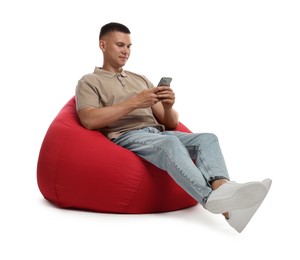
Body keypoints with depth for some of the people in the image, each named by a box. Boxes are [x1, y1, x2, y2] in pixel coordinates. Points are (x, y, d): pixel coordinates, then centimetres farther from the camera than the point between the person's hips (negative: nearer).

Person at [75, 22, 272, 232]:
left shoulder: (141, 79, 26)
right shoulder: (89, 82, 12)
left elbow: (171, 124, 19)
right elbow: (89, 120, -11)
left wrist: (168, 106, -5)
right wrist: (134, 102, -13)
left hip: (159, 133, 6)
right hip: (126, 138, -5)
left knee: (207, 138, -22)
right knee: (170, 142, -36)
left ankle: (222, 188, -50)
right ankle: (212, 198, -57)